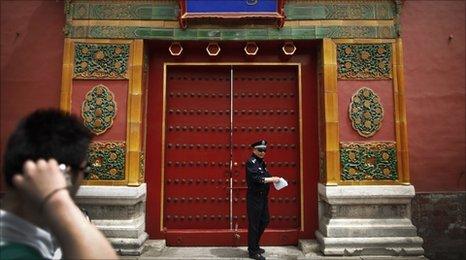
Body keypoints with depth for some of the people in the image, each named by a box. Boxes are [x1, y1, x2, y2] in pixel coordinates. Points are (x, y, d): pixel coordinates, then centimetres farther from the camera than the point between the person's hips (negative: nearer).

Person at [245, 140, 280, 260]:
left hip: (263, 197, 9)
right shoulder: (251, 162, -13)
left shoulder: (261, 162, 14)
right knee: (254, 224, 0)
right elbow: (256, 179, -23)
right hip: (254, 197, -9)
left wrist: (273, 178, -1)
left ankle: (255, 245, 33)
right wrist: (272, 179, -19)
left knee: (264, 221, 17)